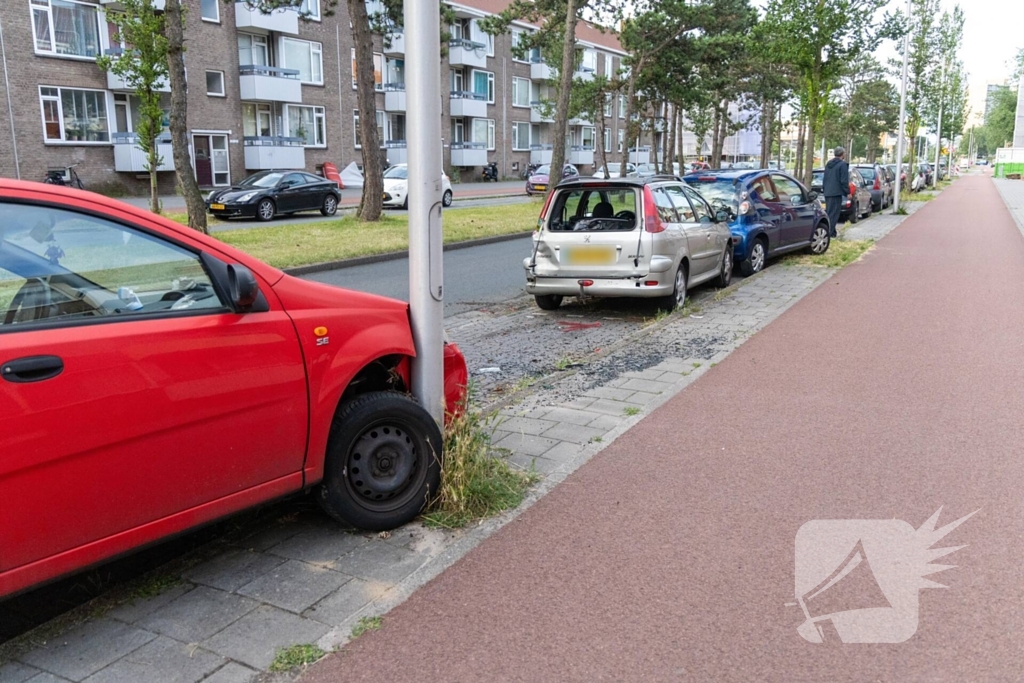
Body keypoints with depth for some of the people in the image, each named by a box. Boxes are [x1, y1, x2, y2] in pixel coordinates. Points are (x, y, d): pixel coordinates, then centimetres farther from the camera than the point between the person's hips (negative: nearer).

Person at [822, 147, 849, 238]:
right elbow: (844, 180, -13)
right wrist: (847, 192, -7)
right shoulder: (842, 164, -10)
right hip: (836, 192, -8)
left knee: (828, 212, 13)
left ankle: (829, 231, 18)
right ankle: (831, 232, -6)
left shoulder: (828, 164, 14)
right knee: (834, 213, -5)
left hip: (827, 192, 8)